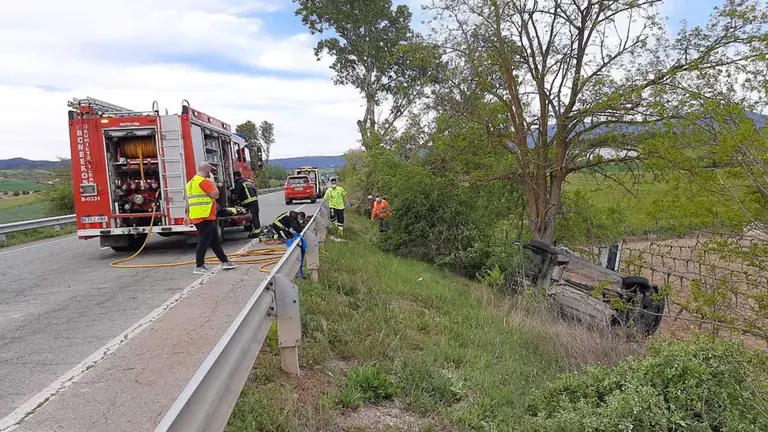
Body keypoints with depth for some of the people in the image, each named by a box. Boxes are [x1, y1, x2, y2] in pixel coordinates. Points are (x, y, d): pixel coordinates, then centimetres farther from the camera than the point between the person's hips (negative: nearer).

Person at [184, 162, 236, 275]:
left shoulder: (191, 182, 18)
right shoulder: (204, 181, -13)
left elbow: (189, 200, 20)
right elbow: (215, 195, -15)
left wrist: (187, 215, 22)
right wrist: (212, 181, -4)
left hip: (196, 217, 10)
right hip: (205, 217, -10)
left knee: (215, 241, 14)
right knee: (204, 242, -4)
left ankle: (224, 261, 19)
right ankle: (199, 267, 2)